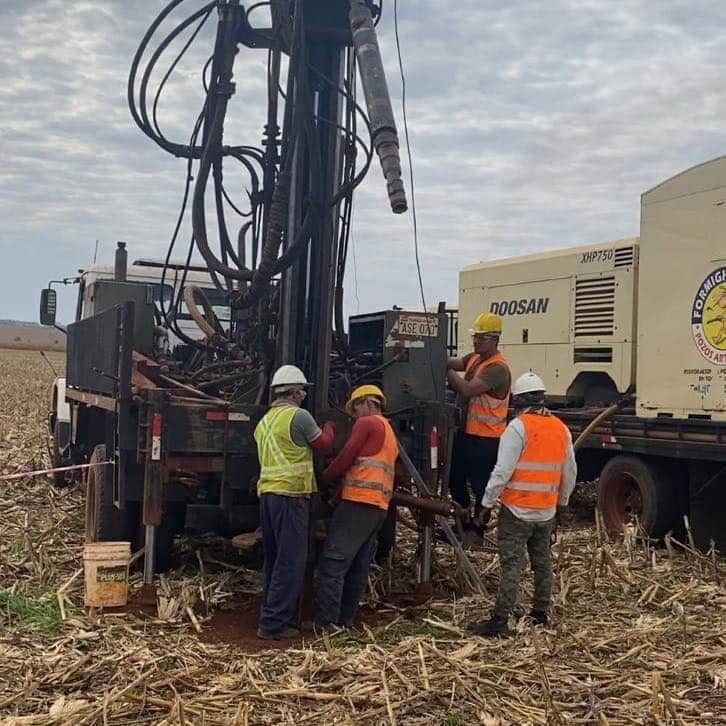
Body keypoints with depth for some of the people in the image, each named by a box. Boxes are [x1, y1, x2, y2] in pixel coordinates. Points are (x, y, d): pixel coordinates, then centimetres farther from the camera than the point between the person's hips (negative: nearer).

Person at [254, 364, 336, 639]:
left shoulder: (265, 421, 16)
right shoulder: (299, 416, -9)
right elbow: (324, 445, 3)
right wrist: (329, 429, 24)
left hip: (267, 493, 8)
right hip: (291, 494, -8)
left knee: (274, 560, 16)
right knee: (291, 562, -5)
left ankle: (270, 615, 20)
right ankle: (273, 623, -5)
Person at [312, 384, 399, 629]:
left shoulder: (367, 423, 0)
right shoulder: (390, 434, 27)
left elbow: (345, 458, -5)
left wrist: (324, 477, 11)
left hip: (359, 502, -9)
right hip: (379, 506, 9)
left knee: (333, 561, -10)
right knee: (358, 566, 8)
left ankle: (326, 620, -12)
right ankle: (346, 618, 9)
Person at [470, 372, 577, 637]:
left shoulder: (519, 427, -13)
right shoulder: (561, 429, 8)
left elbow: (502, 471, -17)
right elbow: (570, 473, 15)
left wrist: (487, 504, -11)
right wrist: (561, 505, 26)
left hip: (517, 510, -6)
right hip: (546, 512, 6)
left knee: (511, 565, -5)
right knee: (542, 563, 17)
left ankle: (500, 621, -4)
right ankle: (540, 614, 27)